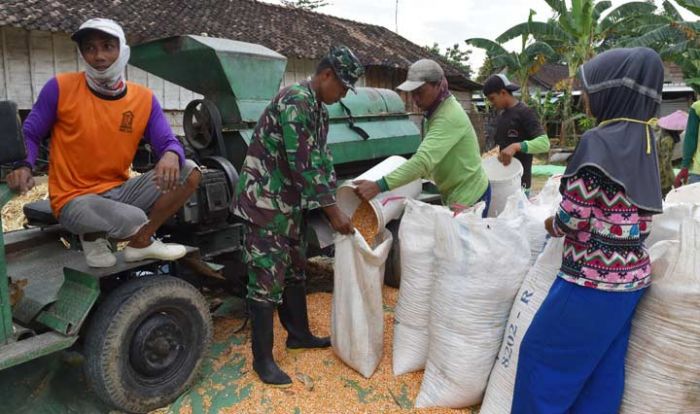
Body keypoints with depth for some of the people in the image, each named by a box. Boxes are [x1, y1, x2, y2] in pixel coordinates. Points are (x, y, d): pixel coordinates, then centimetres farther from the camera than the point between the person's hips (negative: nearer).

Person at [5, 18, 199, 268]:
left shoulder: (144, 98, -1)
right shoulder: (61, 88, -9)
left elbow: (169, 143, -4)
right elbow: (29, 135, 0)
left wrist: (171, 155, -30)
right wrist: (23, 167, -21)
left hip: (119, 190, 5)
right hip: (75, 199, -4)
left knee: (189, 173, -12)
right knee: (134, 220, -35)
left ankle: (139, 244, -2)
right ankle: (93, 236, 4)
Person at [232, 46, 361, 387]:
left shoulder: (319, 109, 11)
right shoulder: (295, 101, -21)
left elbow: (321, 160, 12)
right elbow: (304, 165, -25)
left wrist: (332, 203, 5)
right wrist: (333, 212, -21)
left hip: (291, 202, 10)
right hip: (265, 200, -10)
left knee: (294, 269, 18)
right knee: (267, 277, -4)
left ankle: (298, 334, 34)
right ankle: (262, 358, 8)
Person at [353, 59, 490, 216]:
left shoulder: (449, 117, -27)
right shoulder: (437, 110, 6)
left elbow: (423, 159, -39)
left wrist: (378, 186, -45)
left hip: (468, 197, -9)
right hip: (454, 194, 9)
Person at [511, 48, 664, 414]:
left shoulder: (599, 141, -19)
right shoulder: (645, 139, 6)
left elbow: (573, 218, -18)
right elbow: (621, 207, 11)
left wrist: (552, 225, 3)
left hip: (592, 279, -8)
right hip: (631, 276, 8)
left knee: (543, 355, 9)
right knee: (602, 368, 20)